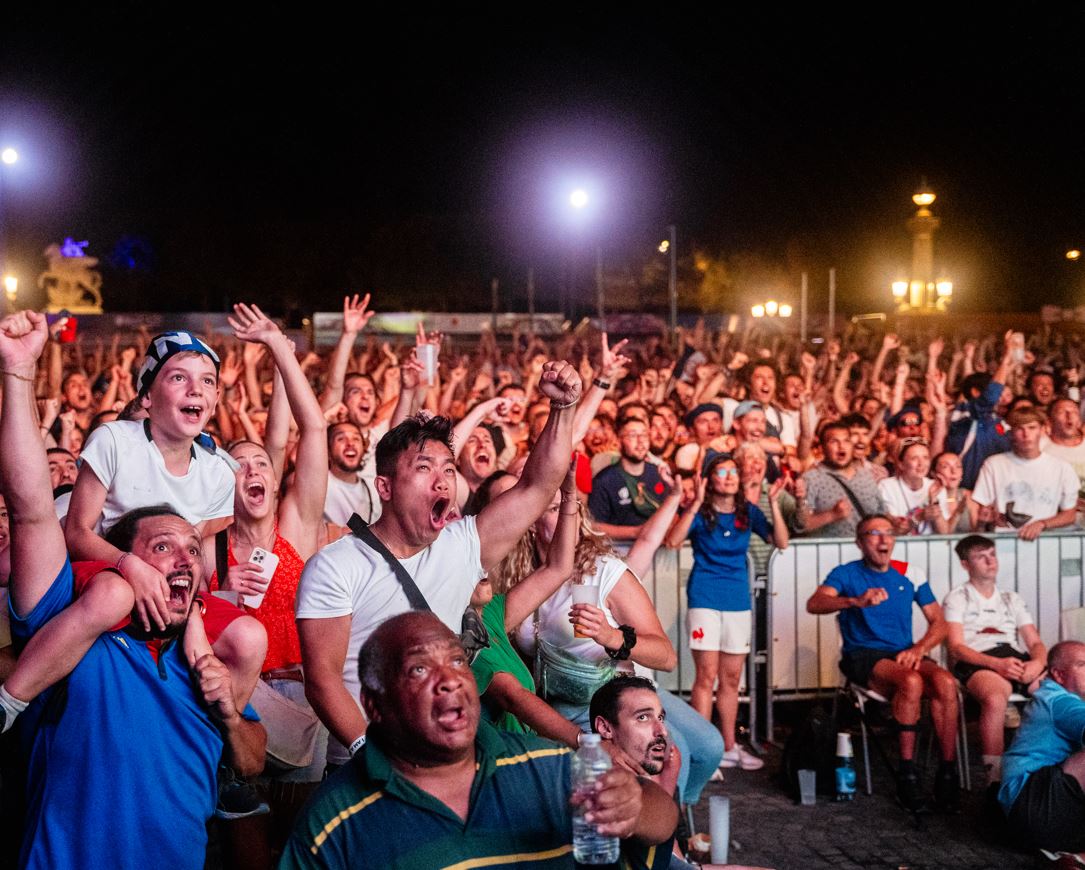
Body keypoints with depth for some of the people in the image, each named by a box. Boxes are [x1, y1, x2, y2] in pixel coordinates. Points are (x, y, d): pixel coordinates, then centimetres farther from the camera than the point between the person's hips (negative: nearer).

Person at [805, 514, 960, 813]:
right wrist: (856, 600, -35)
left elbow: (938, 623, 14)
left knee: (946, 682, -28)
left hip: (904, 655, 4)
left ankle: (947, 773, -20)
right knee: (911, 682, -34)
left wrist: (919, 648, -7)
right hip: (863, 656, -4)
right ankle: (907, 774, -25)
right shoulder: (846, 573, 3)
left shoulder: (909, 573, 14)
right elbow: (814, 604, -17)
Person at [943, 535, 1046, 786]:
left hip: (1019, 660, 4)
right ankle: (995, 777, -38)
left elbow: (1036, 643, 20)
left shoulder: (1012, 599, 31)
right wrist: (997, 664, -15)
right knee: (995, 698, -40)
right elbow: (956, 648, 2)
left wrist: (1038, 662, -6)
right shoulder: (957, 598, 16)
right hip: (978, 664, -4)